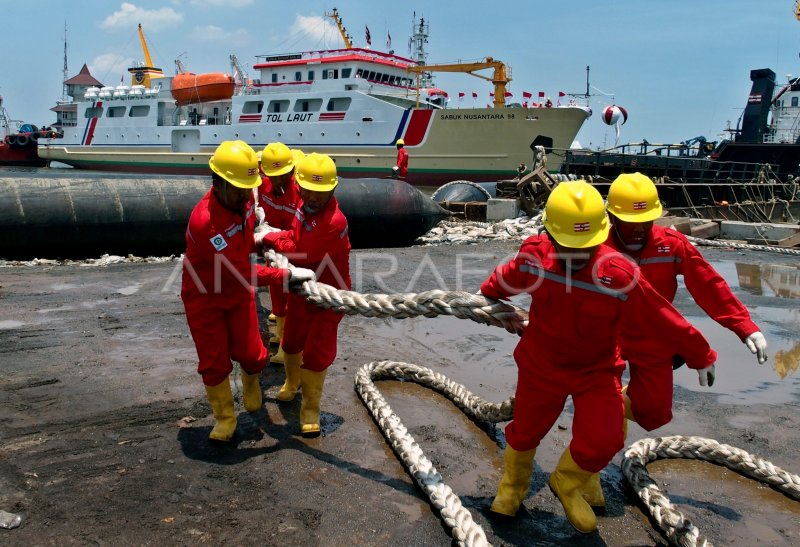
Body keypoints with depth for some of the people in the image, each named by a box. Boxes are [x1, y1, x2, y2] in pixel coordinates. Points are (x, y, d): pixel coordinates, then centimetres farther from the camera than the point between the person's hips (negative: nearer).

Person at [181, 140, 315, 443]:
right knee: (214, 363, 4)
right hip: (204, 298, -5)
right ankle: (224, 418, 25)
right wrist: (287, 274, -34)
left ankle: (250, 382, 41)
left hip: (238, 292, 5)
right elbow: (240, 273, -35)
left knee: (251, 354, 6)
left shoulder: (244, 197, -13)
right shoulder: (204, 221, -36)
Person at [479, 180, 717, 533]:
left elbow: (665, 320, -17)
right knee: (525, 431, 15)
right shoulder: (533, 256, -21)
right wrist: (486, 295, 24)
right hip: (541, 364, 2)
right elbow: (506, 278, 3)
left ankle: (566, 484, 21)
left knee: (601, 441, -15)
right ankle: (512, 487, 49)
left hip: (597, 371, -1)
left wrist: (701, 356, -4)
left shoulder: (620, 275, -29)